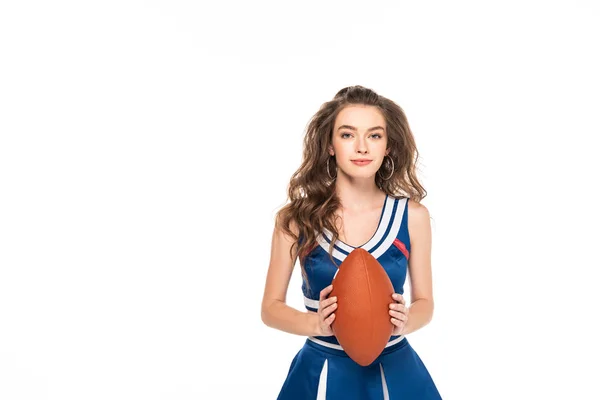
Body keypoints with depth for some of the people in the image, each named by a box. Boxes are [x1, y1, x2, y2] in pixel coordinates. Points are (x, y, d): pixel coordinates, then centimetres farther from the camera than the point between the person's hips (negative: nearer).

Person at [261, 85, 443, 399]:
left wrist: (405, 321, -17)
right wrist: (317, 324, -21)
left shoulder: (412, 215, -6)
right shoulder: (296, 217, -10)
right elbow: (271, 307, -3)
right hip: (322, 373, -1)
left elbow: (424, 302, 4)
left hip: (395, 371, 1)